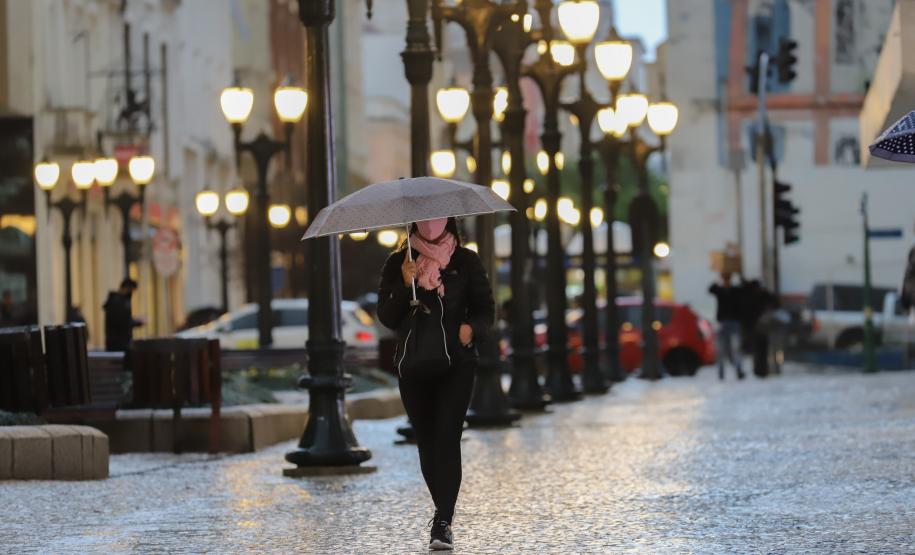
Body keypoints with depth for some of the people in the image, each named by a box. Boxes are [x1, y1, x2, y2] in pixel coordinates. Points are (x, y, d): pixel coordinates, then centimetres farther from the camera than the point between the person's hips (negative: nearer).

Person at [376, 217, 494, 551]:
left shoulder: (466, 261, 4)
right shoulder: (398, 264, 6)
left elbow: (486, 309, 3)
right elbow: (386, 317, 1)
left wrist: (472, 327, -19)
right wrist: (405, 285, -15)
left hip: (456, 364, -2)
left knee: (447, 437, -15)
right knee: (426, 442, 8)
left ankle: (443, 523, -19)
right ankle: (443, 510, 26)